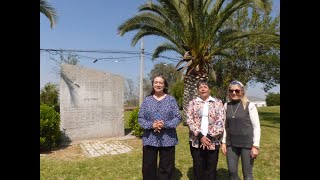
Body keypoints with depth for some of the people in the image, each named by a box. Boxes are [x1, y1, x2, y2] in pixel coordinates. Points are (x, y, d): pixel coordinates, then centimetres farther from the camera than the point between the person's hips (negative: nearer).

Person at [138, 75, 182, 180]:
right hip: (150, 139, 1)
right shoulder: (147, 100, 6)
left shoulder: (171, 99, 2)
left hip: (167, 140, -1)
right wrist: (151, 125, -17)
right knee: (148, 167, 10)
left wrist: (165, 124, -19)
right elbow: (140, 118, 2)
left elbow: (178, 117, -3)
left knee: (166, 168, 10)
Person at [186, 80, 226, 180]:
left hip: (213, 142, -1)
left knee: (211, 169, 8)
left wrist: (209, 137, -13)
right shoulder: (193, 103, 6)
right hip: (196, 141, 1)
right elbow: (189, 120, -4)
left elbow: (221, 122, -5)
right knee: (198, 169, 10)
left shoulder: (218, 102, 4)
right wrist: (200, 136, -14)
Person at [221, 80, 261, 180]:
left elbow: (256, 126, -7)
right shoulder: (226, 105, 2)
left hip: (247, 144, -3)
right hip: (231, 144, 3)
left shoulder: (250, 105, -8)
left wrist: (256, 145, -11)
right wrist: (223, 142, 6)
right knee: (232, 172, 11)